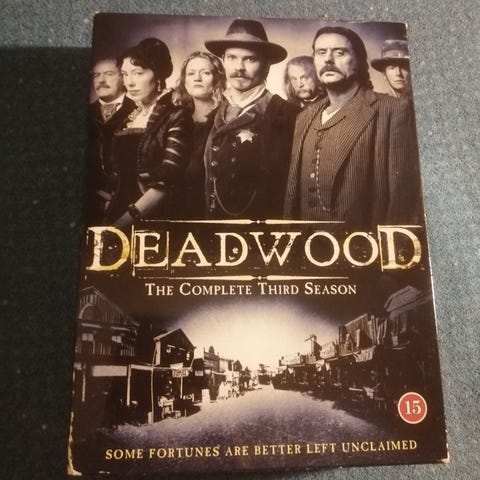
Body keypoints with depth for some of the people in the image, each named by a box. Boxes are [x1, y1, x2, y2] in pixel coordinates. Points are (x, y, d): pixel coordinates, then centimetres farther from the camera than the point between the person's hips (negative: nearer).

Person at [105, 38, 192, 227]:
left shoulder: (176, 118, -6)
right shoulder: (124, 119, 11)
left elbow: (166, 182, -15)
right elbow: (117, 176, 13)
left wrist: (124, 220, -18)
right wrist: (108, 217, -1)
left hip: (155, 221, -5)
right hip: (116, 216, 5)